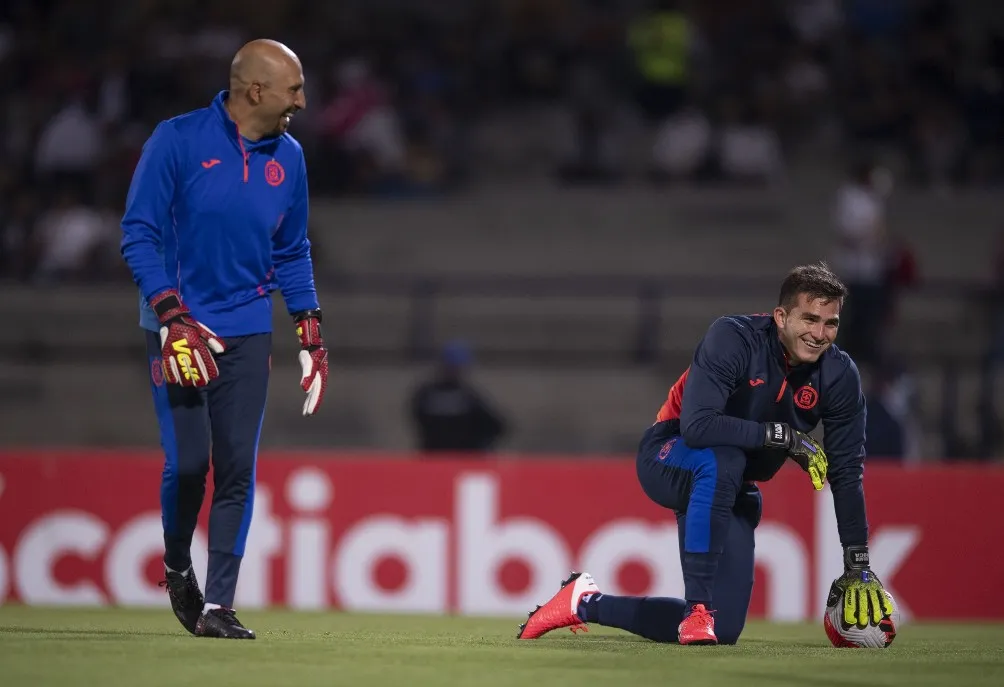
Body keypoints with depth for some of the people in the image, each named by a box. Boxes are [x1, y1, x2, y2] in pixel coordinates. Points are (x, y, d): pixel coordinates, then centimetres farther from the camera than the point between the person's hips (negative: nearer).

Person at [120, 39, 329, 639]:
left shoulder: (288, 157, 7)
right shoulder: (178, 140, -9)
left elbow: (292, 253, 17)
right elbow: (139, 234, -9)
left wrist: (311, 334, 9)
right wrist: (174, 317, -18)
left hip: (248, 332, 4)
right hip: (179, 329, -4)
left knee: (239, 470, -4)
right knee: (188, 462, -9)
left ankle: (218, 606, 0)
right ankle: (177, 568, 20)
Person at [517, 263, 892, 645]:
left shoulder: (839, 375, -12)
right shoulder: (734, 339, -25)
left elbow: (847, 473, -8)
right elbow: (697, 426, -36)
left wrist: (858, 565, -12)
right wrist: (781, 435, -35)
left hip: (730, 491, 6)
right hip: (668, 461, -6)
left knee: (724, 631, -3)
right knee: (722, 459, -42)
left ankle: (588, 603, 17)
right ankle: (698, 608, -35)